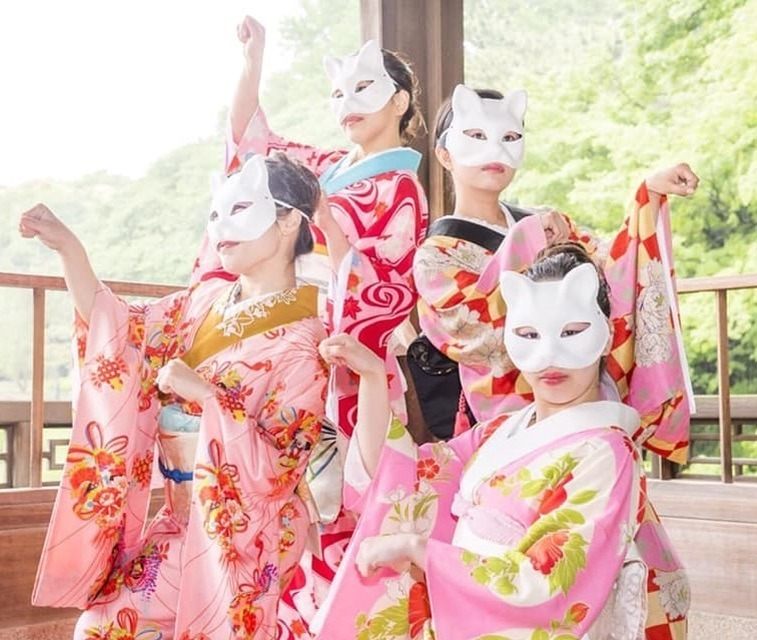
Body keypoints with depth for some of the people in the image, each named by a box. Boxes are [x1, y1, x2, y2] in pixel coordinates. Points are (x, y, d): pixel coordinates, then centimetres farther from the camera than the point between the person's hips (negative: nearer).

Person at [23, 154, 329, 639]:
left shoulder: (301, 343, -17)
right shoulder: (207, 300, 5)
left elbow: (278, 470, -21)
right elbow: (123, 333, 5)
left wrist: (205, 393, -25)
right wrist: (69, 249, -4)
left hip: (241, 532, -7)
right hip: (183, 518, 7)